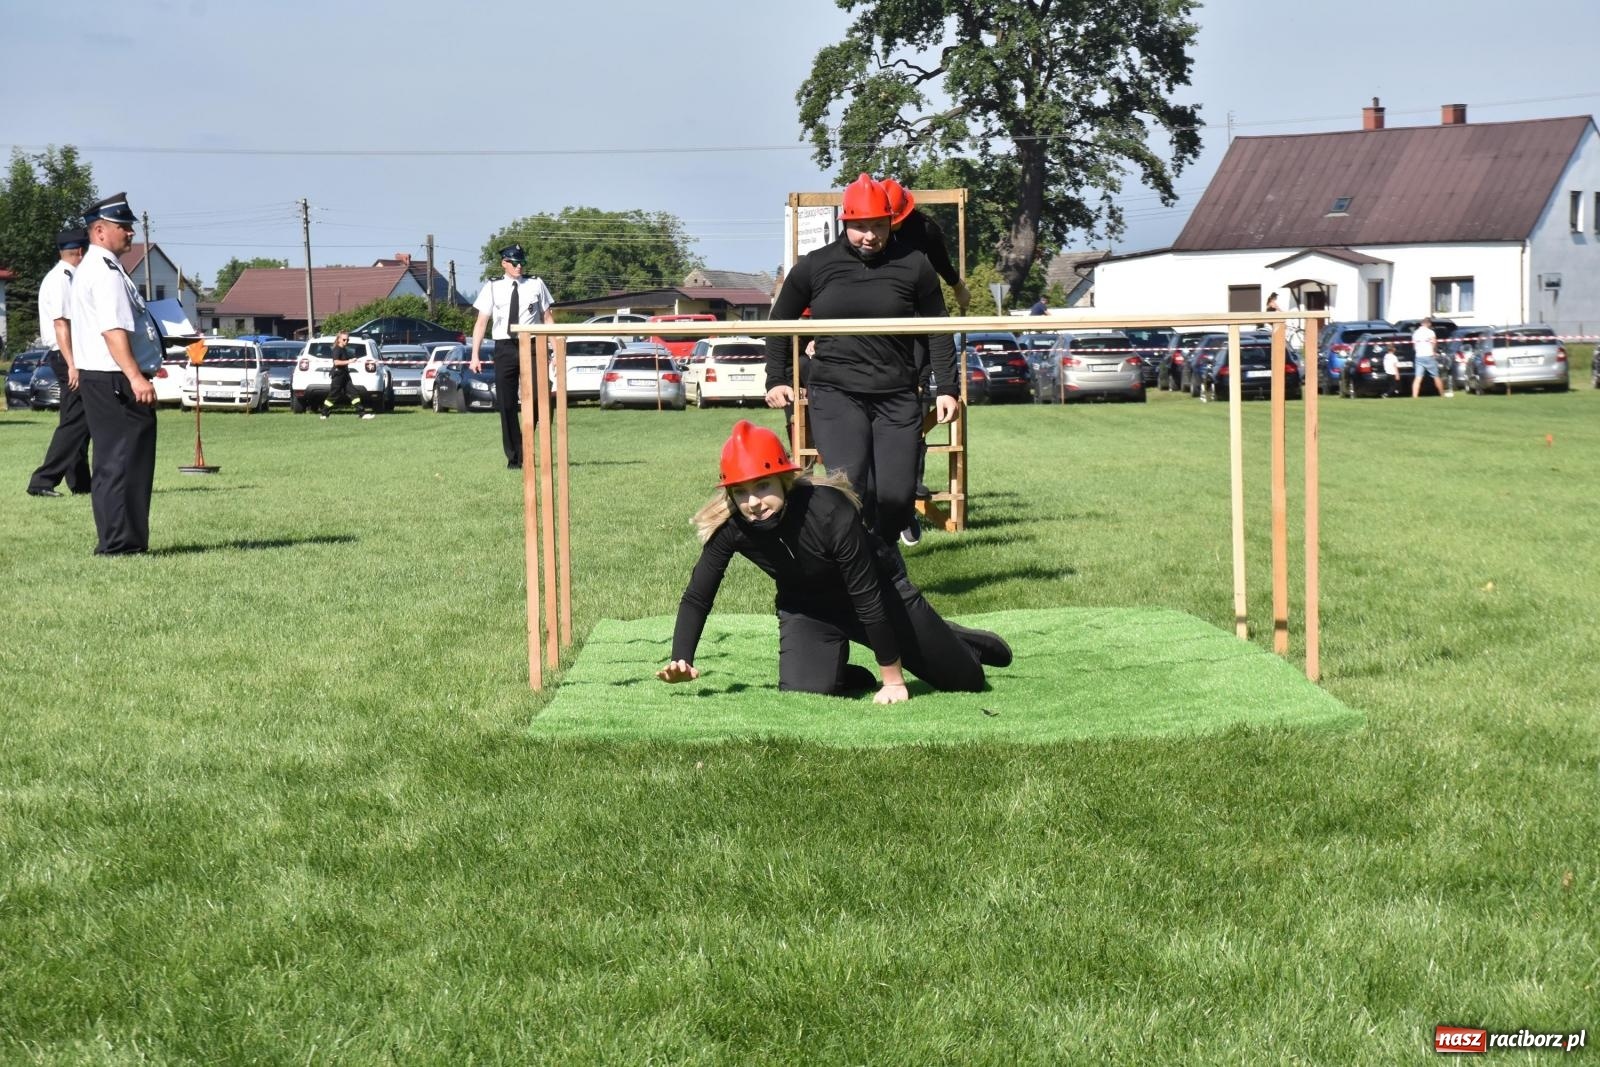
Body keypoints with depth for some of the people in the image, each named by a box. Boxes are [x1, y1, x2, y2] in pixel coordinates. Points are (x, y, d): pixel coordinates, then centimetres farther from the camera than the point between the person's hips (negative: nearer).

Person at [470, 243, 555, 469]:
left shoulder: (536, 285, 6)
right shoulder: (493, 288, 6)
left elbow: (548, 318, 8)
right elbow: (481, 323, 6)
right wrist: (475, 355, -1)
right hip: (505, 347, 1)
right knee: (507, 405, 2)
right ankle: (514, 456, 12)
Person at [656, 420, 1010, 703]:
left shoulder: (829, 511, -38)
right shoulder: (730, 527, -27)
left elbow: (867, 597, -32)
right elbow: (697, 597, -16)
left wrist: (893, 680, -25)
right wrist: (681, 661, -33)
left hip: (879, 590, -3)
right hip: (806, 607, 3)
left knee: (965, 681, 7)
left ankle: (954, 644, 46)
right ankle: (847, 675, 13)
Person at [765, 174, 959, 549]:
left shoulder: (914, 266, 2)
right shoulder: (815, 265, 2)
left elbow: (937, 330, 9)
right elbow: (780, 321, 15)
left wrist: (947, 388, 4)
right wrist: (776, 380, 11)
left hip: (898, 397, 1)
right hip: (835, 394, -1)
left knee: (897, 496, -3)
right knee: (850, 487, -19)